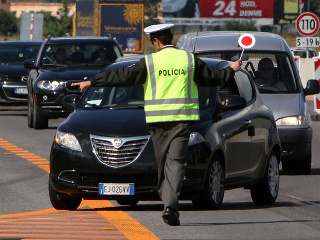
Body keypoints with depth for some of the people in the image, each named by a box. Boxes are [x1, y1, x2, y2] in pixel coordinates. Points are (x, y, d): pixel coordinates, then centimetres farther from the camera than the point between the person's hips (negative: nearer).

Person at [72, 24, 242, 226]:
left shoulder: (150, 62, -1)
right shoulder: (190, 60, 6)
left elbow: (123, 76, 0)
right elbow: (213, 78, 17)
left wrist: (92, 82, 7)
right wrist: (231, 70, 38)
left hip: (158, 118, -1)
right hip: (182, 118, 1)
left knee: (163, 162, 11)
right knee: (176, 161, -5)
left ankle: (167, 199, 14)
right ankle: (171, 205, -20)